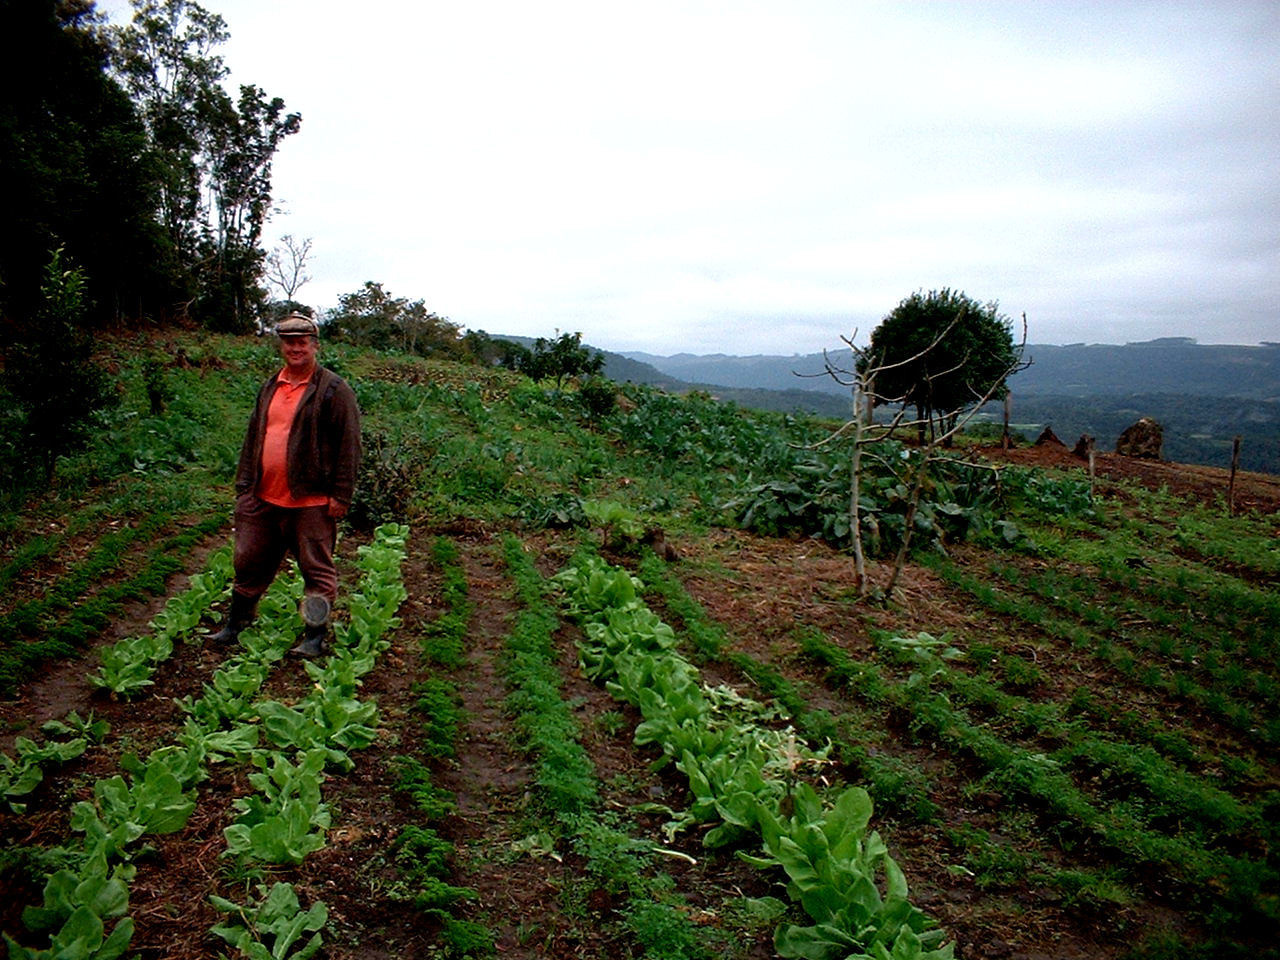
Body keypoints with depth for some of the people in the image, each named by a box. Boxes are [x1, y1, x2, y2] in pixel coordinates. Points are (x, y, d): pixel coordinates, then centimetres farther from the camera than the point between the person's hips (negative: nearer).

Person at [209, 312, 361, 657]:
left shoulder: (334, 390, -6)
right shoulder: (270, 388, 14)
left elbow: (349, 445, -9)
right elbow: (253, 438, 20)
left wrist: (341, 495, -13)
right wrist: (245, 487, 16)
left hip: (311, 502, -6)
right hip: (264, 500, 7)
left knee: (317, 570, 2)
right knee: (249, 564, 16)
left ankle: (315, 638, 12)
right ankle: (234, 627, 32)